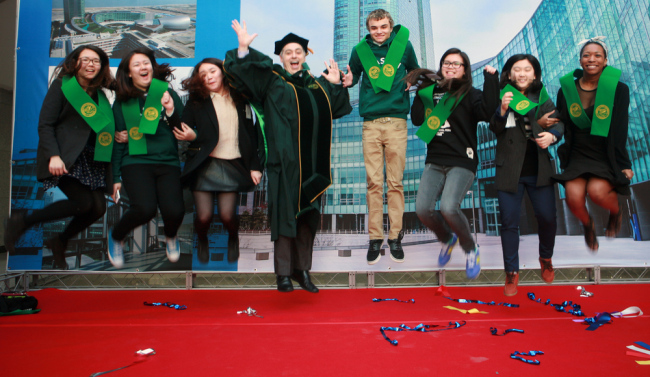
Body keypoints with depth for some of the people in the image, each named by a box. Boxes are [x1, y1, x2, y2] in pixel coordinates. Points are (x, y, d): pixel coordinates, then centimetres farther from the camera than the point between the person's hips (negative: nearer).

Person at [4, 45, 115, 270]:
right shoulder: (61, 86, 1)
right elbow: (45, 125, -6)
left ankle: (60, 243, 18)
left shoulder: (99, 94, 18)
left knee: (98, 207, -8)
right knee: (84, 202, -21)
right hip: (64, 158, -6)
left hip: (90, 159, 6)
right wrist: (53, 156, -19)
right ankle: (22, 222, 0)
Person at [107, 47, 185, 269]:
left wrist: (171, 111, -9)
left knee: (174, 211, -21)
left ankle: (170, 236, 18)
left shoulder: (168, 94, 9)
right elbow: (118, 141, 11)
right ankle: (116, 237, 9)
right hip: (136, 161, -1)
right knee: (145, 208, -26)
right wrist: (116, 177, 10)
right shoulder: (122, 101, 9)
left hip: (168, 162, 1)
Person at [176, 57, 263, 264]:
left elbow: (251, 134, 11)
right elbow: (182, 131, -2)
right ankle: (202, 240, 29)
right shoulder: (196, 102, 6)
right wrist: (191, 136, -27)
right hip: (204, 166, 0)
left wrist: (255, 166, 5)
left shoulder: (239, 100, 11)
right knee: (204, 216, -7)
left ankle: (233, 238, 29)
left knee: (227, 215, -8)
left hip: (233, 166, 1)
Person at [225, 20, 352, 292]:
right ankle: (284, 273, 4)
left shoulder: (317, 85, 20)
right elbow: (241, 71, -5)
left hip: (310, 163, 5)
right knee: (285, 214, -4)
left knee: (308, 215, 7)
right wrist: (243, 49, -21)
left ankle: (303, 270, 17)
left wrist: (336, 85, 15)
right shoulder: (271, 81, 7)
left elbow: (337, 109, 27)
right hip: (284, 162, -4)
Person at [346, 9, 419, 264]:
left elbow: (415, 71, 24)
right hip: (371, 124, 0)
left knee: (395, 182, 1)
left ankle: (395, 236, 9)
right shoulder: (360, 50, 8)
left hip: (396, 121, 0)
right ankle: (375, 238, 6)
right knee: (374, 183, -1)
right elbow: (353, 76, 21)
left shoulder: (404, 44, 8)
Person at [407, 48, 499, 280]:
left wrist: (491, 79, -14)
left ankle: (471, 250, 5)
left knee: (448, 208, -26)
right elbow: (417, 119, 5)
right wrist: (421, 92, 3)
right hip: (435, 161, 4)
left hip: (462, 162, -4)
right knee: (422, 209, -15)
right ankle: (447, 239, 19)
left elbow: (487, 112, -18)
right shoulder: (432, 92, 14)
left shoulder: (470, 95, 2)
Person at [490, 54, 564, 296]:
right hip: (509, 171, -2)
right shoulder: (501, 98, 1)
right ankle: (511, 273, 15)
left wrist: (552, 135, -21)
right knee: (509, 222, 1)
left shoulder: (542, 98, 8)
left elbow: (558, 124, 2)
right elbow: (495, 129, -10)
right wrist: (502, 110, -29)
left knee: (547, 218, 3)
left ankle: (546, 258, 33)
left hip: (539, 170, 2)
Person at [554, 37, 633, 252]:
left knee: (597, 191, -27)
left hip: (607, 157, -2)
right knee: (573, 197, -20)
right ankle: (588, 224, 17)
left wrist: (623, 165, -5)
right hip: (578, 155, 2)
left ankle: (616, 213, 12)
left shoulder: (618, 90, -2)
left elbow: (619, 131, -4)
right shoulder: (567, 90, 2)